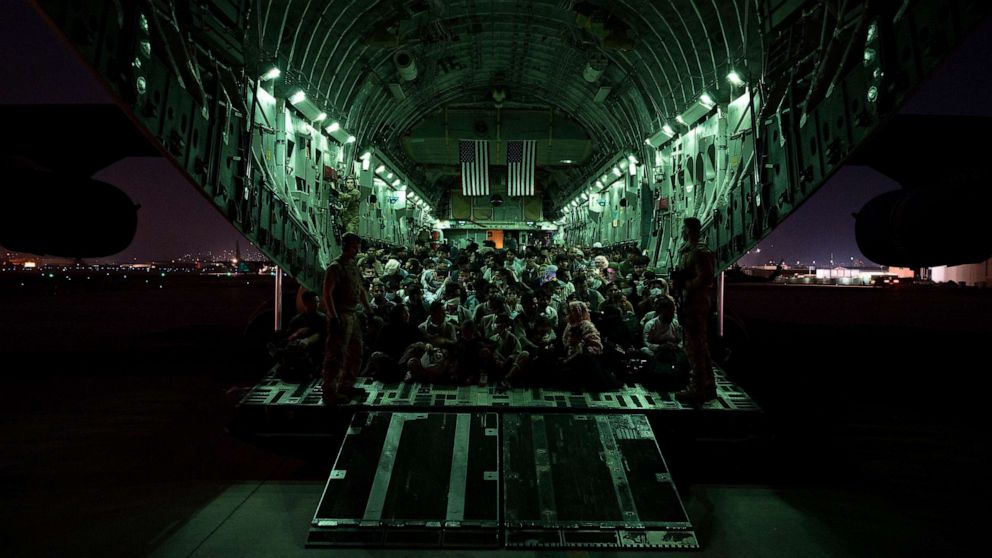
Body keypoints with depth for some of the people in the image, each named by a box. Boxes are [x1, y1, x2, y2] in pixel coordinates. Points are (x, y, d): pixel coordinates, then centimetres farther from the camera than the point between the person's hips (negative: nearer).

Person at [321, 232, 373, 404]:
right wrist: (333, 318, -24)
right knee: (336, 355, -5)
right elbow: (327, 294, -18)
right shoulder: (335, 267, -11)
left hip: (352, 314, 9)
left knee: (355, 352, 16)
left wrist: (369, 311, 17)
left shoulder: (353, 265, 15)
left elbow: (361, 290, 22)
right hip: (340, 315, -9)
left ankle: (346, 386, 28)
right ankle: (330, 392, 3)